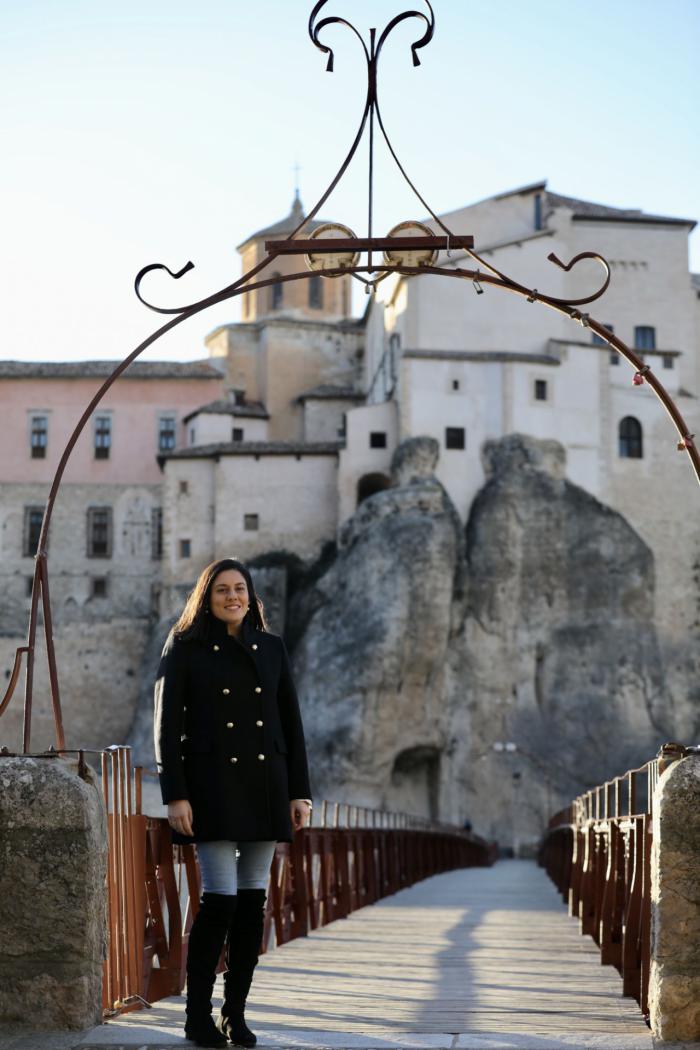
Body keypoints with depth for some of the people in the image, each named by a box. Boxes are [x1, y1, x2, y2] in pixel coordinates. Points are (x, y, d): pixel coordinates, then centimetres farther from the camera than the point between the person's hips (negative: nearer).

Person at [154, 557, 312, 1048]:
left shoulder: (272, 648, 10)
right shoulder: (185, 648, 0)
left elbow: (292, 723, 11)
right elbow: (167, 725, -4)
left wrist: (300, 792, 5)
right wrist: (175, 795, -12)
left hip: (266, 785, 4)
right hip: (213, 785, -4)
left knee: (254, 899, 4)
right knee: (220, 897, -10)